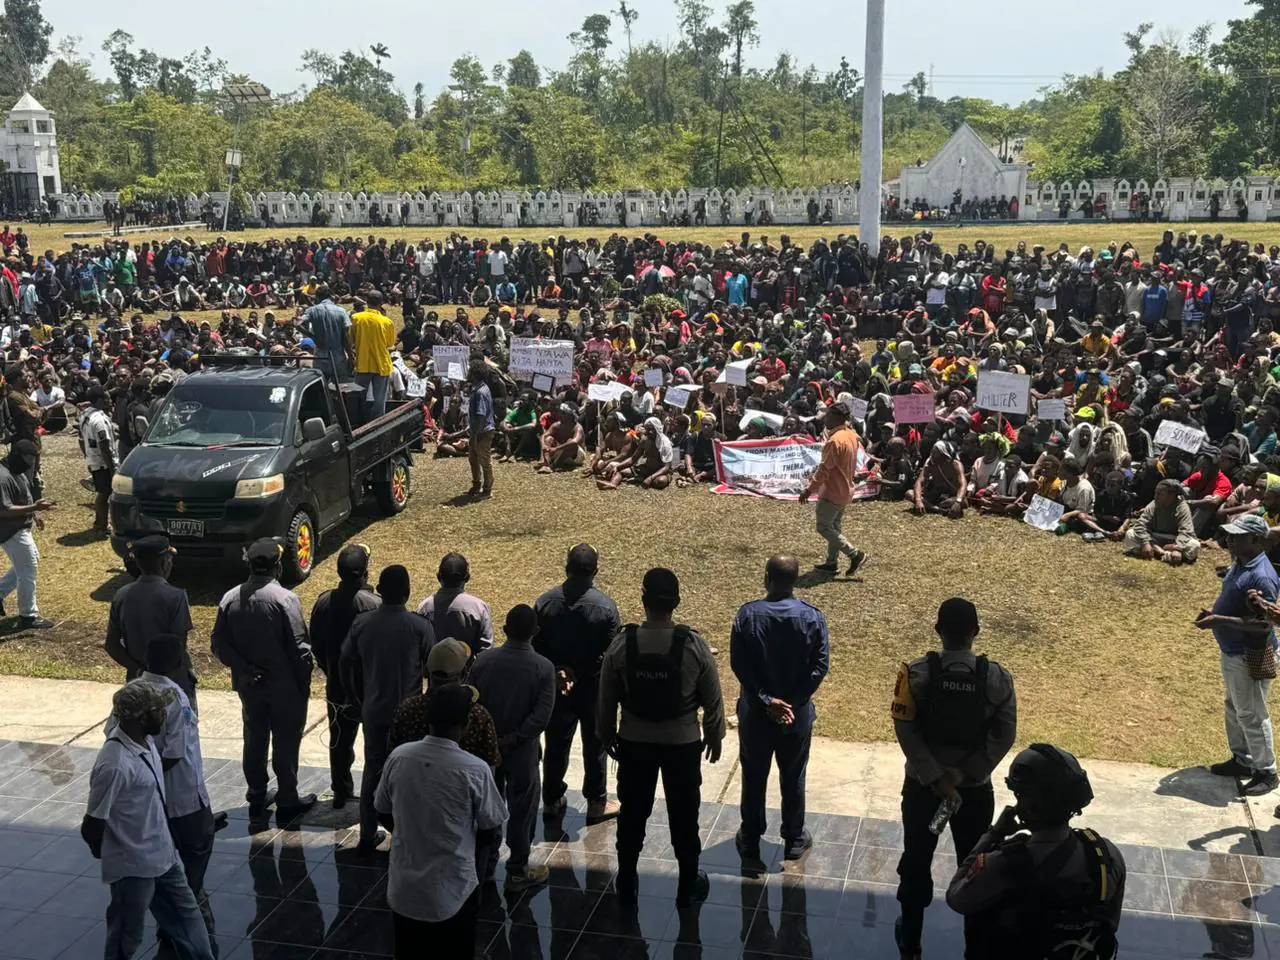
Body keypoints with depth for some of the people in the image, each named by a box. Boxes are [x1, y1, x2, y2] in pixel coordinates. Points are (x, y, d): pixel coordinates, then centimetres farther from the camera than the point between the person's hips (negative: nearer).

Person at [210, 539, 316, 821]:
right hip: (284, 685, -5)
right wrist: (304, 682, -6)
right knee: (286, 742, 8)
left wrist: (244, 669, -3)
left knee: (254, 739, 18)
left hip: (249, 684, 5)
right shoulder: (285, 599, -21)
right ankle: (287, 802, 18)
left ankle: (257, 799, 30)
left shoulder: (230, 599, -5)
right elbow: (299, 648, -18)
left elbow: (219, 644, -2)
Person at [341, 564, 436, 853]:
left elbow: (345, 664, 2)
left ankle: (368, 835, 24)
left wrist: (359, 700, 15)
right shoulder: (420, 627, -16)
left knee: (373, 769, 16)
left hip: (374, 710, 3)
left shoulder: (361, 623, -7)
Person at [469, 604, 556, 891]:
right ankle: (518, 871, 22)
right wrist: (512, 739, -14)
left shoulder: (483, 660, -9)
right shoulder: (543, 667, -16)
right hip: (522, 751, -3)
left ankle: (484, 864, 32)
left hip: (486, 747, 3)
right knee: (521, 810, 11)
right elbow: (542, 716, -21)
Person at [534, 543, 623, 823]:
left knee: (556, 744, 15)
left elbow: (535, 647, -6)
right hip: (594, 686, -2)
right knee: (594, 744, 13)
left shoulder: (545, 602, -10)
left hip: (556, 686, 2)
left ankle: (552, 800, 27)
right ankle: (596, 803, 23)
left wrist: (556, 673, -3)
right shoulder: (605, 606, -18)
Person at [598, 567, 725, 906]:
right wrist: (714, 735, 9)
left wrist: (607, 735, 12)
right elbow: (712, 699, -8)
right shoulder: (694, 645, -19)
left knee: (632, 814, 18)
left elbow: (607, 698, -5)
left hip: (634, 741, 1)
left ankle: (626, 884, 32)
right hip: (683, 743, -1)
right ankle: (688, 886, 30)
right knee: (684, 816, 16)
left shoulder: (622, 643, -16)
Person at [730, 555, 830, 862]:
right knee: (793, 778, 17)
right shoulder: (813, 618, -12)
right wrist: (793, 703, -12)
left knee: (753, 777, 16)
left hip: (755, 713, 0)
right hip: (797, 715, 0)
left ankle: (750, 840, 28)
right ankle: (794, 840, 29)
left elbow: (738, 664, -15)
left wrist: (766, 700, -13)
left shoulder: (748, 614, -14)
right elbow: (820, 667, -14)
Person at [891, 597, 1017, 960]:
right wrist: (963, 774, -14)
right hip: (976, 788, 0)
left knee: (916, 861, 18)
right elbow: (1003, 736, -14)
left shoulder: (916, 672, -15)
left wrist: (934, 777, -15)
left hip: (922, 784, 0)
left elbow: (906, 730, -18)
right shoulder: (997, 678, -13)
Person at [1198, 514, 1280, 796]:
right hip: (1232, 651, 10)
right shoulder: (1239, 564, 3)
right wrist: (1213, 612, 0)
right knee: (1235, 709, 22)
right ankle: (1242, 760, 37)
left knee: (1252, 715, 4)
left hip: (1250, 657, -10)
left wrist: (1219, 620, -29)